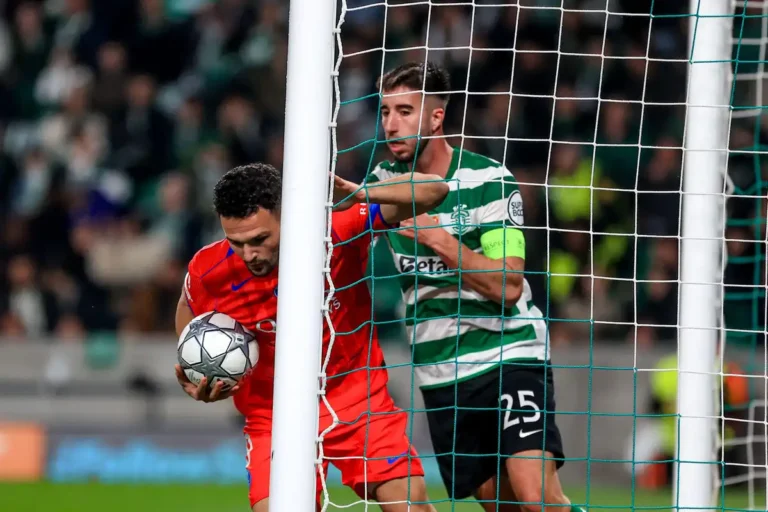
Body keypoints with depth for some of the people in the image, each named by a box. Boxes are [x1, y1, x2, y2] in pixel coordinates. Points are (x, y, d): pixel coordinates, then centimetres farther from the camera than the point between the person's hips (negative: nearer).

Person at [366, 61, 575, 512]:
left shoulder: (489, 181, -9)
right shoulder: (386, 181, 5)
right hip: (441, 376, 5)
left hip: (510, 357, -5)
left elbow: (508, 286, -16)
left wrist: (438, 238, -23)